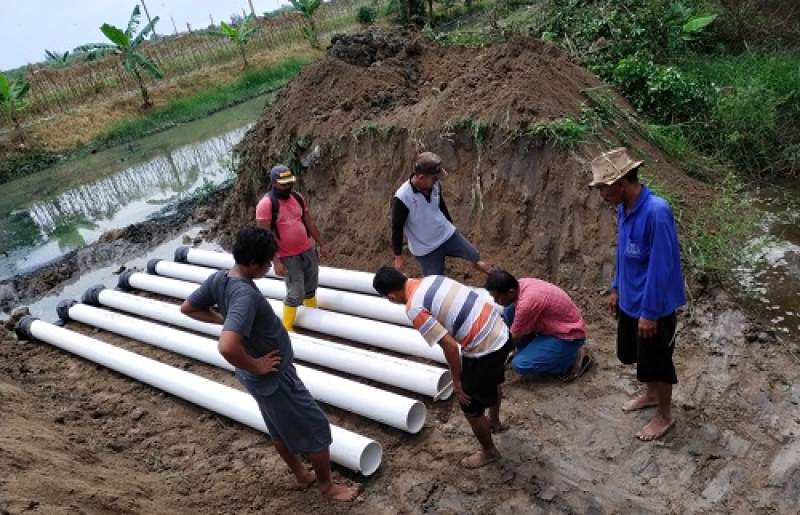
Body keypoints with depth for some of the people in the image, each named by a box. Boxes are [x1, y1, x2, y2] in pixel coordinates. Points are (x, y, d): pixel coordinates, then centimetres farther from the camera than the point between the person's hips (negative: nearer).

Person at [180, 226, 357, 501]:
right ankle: (327, 484, 33)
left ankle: (301, 474, 50)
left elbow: (187, 308, 8)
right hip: (275, 377, -9)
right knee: (317, 430, 12)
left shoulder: (218, 278, -8)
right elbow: (227, 347, -46)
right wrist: (255, 366, -28)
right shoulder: (245, 294, -35)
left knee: (280, 429, 28)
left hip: (263, 377, 9)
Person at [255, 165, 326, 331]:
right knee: (296, 293, -5)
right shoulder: (266, 204, -17)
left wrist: (321, 244, 10)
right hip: (288, 257, -6)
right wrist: (276, 262, -23)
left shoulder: (298, 198, 3)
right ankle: (287, 327, 12)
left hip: (308, 250, 6)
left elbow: (310, 223, 11)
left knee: (311, 286, 18)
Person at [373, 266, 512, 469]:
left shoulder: (414, 309, -19)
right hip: (501, 332, 9)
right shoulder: (432, 279, 5)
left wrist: (457, 381, -6)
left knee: (471, 407, 16)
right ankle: (494, 421, 63)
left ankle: (489, 452, 39)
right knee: (492, 381, 36)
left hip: (484, 349, -9)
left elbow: (450, 345, -21)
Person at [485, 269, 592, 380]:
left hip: (569, 335, -8)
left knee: (520, 364, -20)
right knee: (508, 313, -4)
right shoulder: (520, 285, -8)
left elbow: (514, 337, -18)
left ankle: (571, 359, -3)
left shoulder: (527, 302, -33)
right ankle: (530, 351, 10)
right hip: (553, 326, 8)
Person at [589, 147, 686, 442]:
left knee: (656, 361, 10)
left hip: (654, 305, -8)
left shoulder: (656, 212, -28)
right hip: (630, 299, 8)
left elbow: (661, 267, -26)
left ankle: (664, 416, 31)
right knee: (635, 354, 24)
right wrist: (616, 288, 17)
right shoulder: (624, 208, -1)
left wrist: (650, 312, -22)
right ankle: (651, 394, 49)